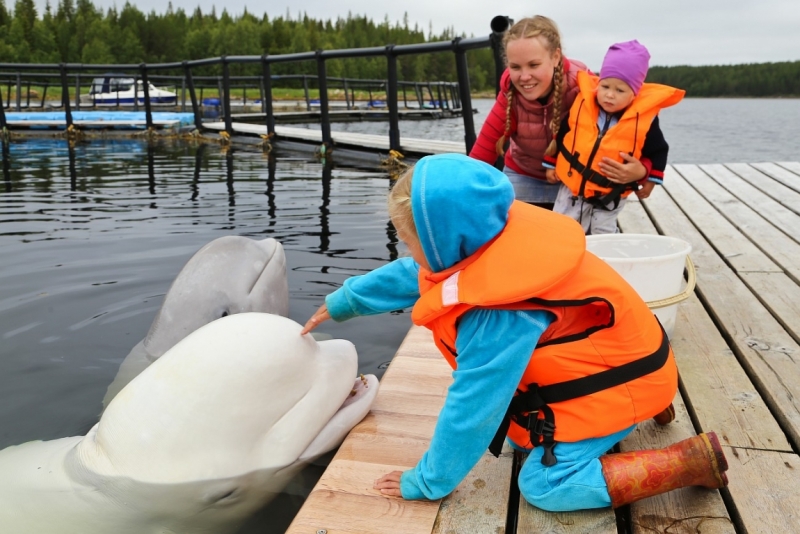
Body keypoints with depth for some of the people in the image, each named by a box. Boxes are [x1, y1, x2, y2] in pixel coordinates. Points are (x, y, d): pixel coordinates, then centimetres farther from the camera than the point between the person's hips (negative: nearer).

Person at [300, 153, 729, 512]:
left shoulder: (498, 313, -38)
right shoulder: (489, 237, -12)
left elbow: (472, 406, -27)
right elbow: (410, 275, 5)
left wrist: (426, 482, -12)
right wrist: (341, 301, 17)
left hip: (618, 376, -8)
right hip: (605, 353, 9)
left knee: (544, 484, -9)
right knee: (519, 433, 15)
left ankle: (692, 460, -2)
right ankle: (643, 407, 25)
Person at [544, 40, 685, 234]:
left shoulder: (645, 119, -15)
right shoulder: (582, 104, -10)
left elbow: (658, 151, 2)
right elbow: (559, 135, 3)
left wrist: (650, 180, 2)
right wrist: (551, 164, 8)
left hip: (610, 196, -2)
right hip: (572, 187, 2)